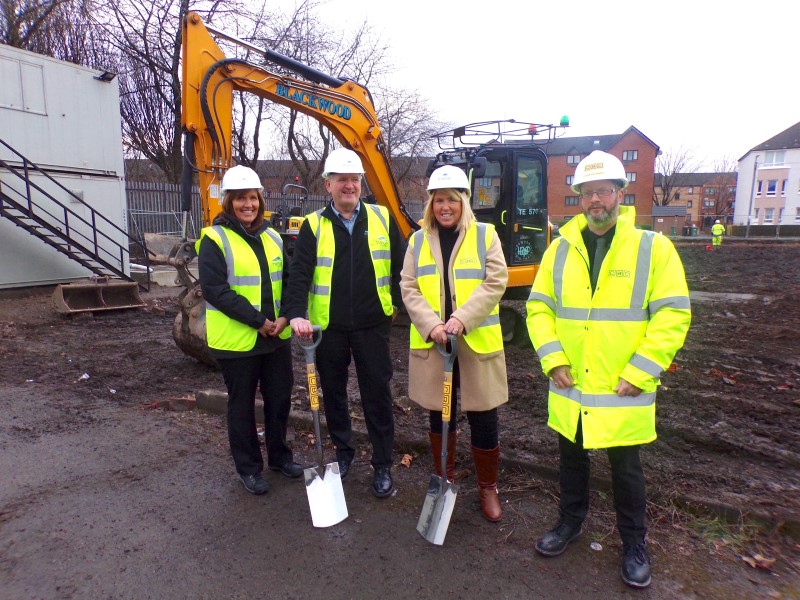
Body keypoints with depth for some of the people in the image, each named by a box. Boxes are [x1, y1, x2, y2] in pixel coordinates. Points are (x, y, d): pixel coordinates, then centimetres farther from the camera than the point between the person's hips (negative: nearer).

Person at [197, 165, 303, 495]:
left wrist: (285, 316, -9)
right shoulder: (215, 239, -9)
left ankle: (279, 455, 37)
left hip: (277, 337, 6)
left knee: (280, 397, 16)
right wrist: (258, 321, -19)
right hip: (236, 340, -5)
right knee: (242, 405, 9)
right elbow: (215, 290, -16)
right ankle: (248, 467, 27)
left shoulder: (272, 237, 9)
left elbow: (287, 280, 9)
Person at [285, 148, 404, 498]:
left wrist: (396, 301, 5)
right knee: (333, 393, 15)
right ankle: (342, 452, 36)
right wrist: (297, 314, -23)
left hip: (373, 325, 0)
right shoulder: (313, 226, -1)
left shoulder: (382, 219, 2)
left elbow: (399, 265, 8)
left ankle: (383, 466, 19)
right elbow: (300, 273, -10)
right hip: (328, 327, 1)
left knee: (377, 395, 5)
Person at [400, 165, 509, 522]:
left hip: (476, 344, -2)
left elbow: (495, 283, -9)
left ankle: (488, 488, 28)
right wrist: (431, 325, -15)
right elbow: (409, 289, 0)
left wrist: (462, 318, -20)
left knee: (483, 421, 6)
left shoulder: (486, 235, 1)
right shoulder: (418, 240, 7)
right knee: (439, 417, 15)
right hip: (431, 344, 2)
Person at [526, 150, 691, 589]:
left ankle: (633, 543, 36)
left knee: (625, 468, 14)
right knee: (571, 458, 20)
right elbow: (538, 306, 4)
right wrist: (553, 360, -6)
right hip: (570, 389, 3)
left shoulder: (653, 247, -7)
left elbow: (673, 315, -10)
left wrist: (639, 373, -15)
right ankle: (570, 521, 43)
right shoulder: (561, 249, 3)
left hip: (622, 392, -3)